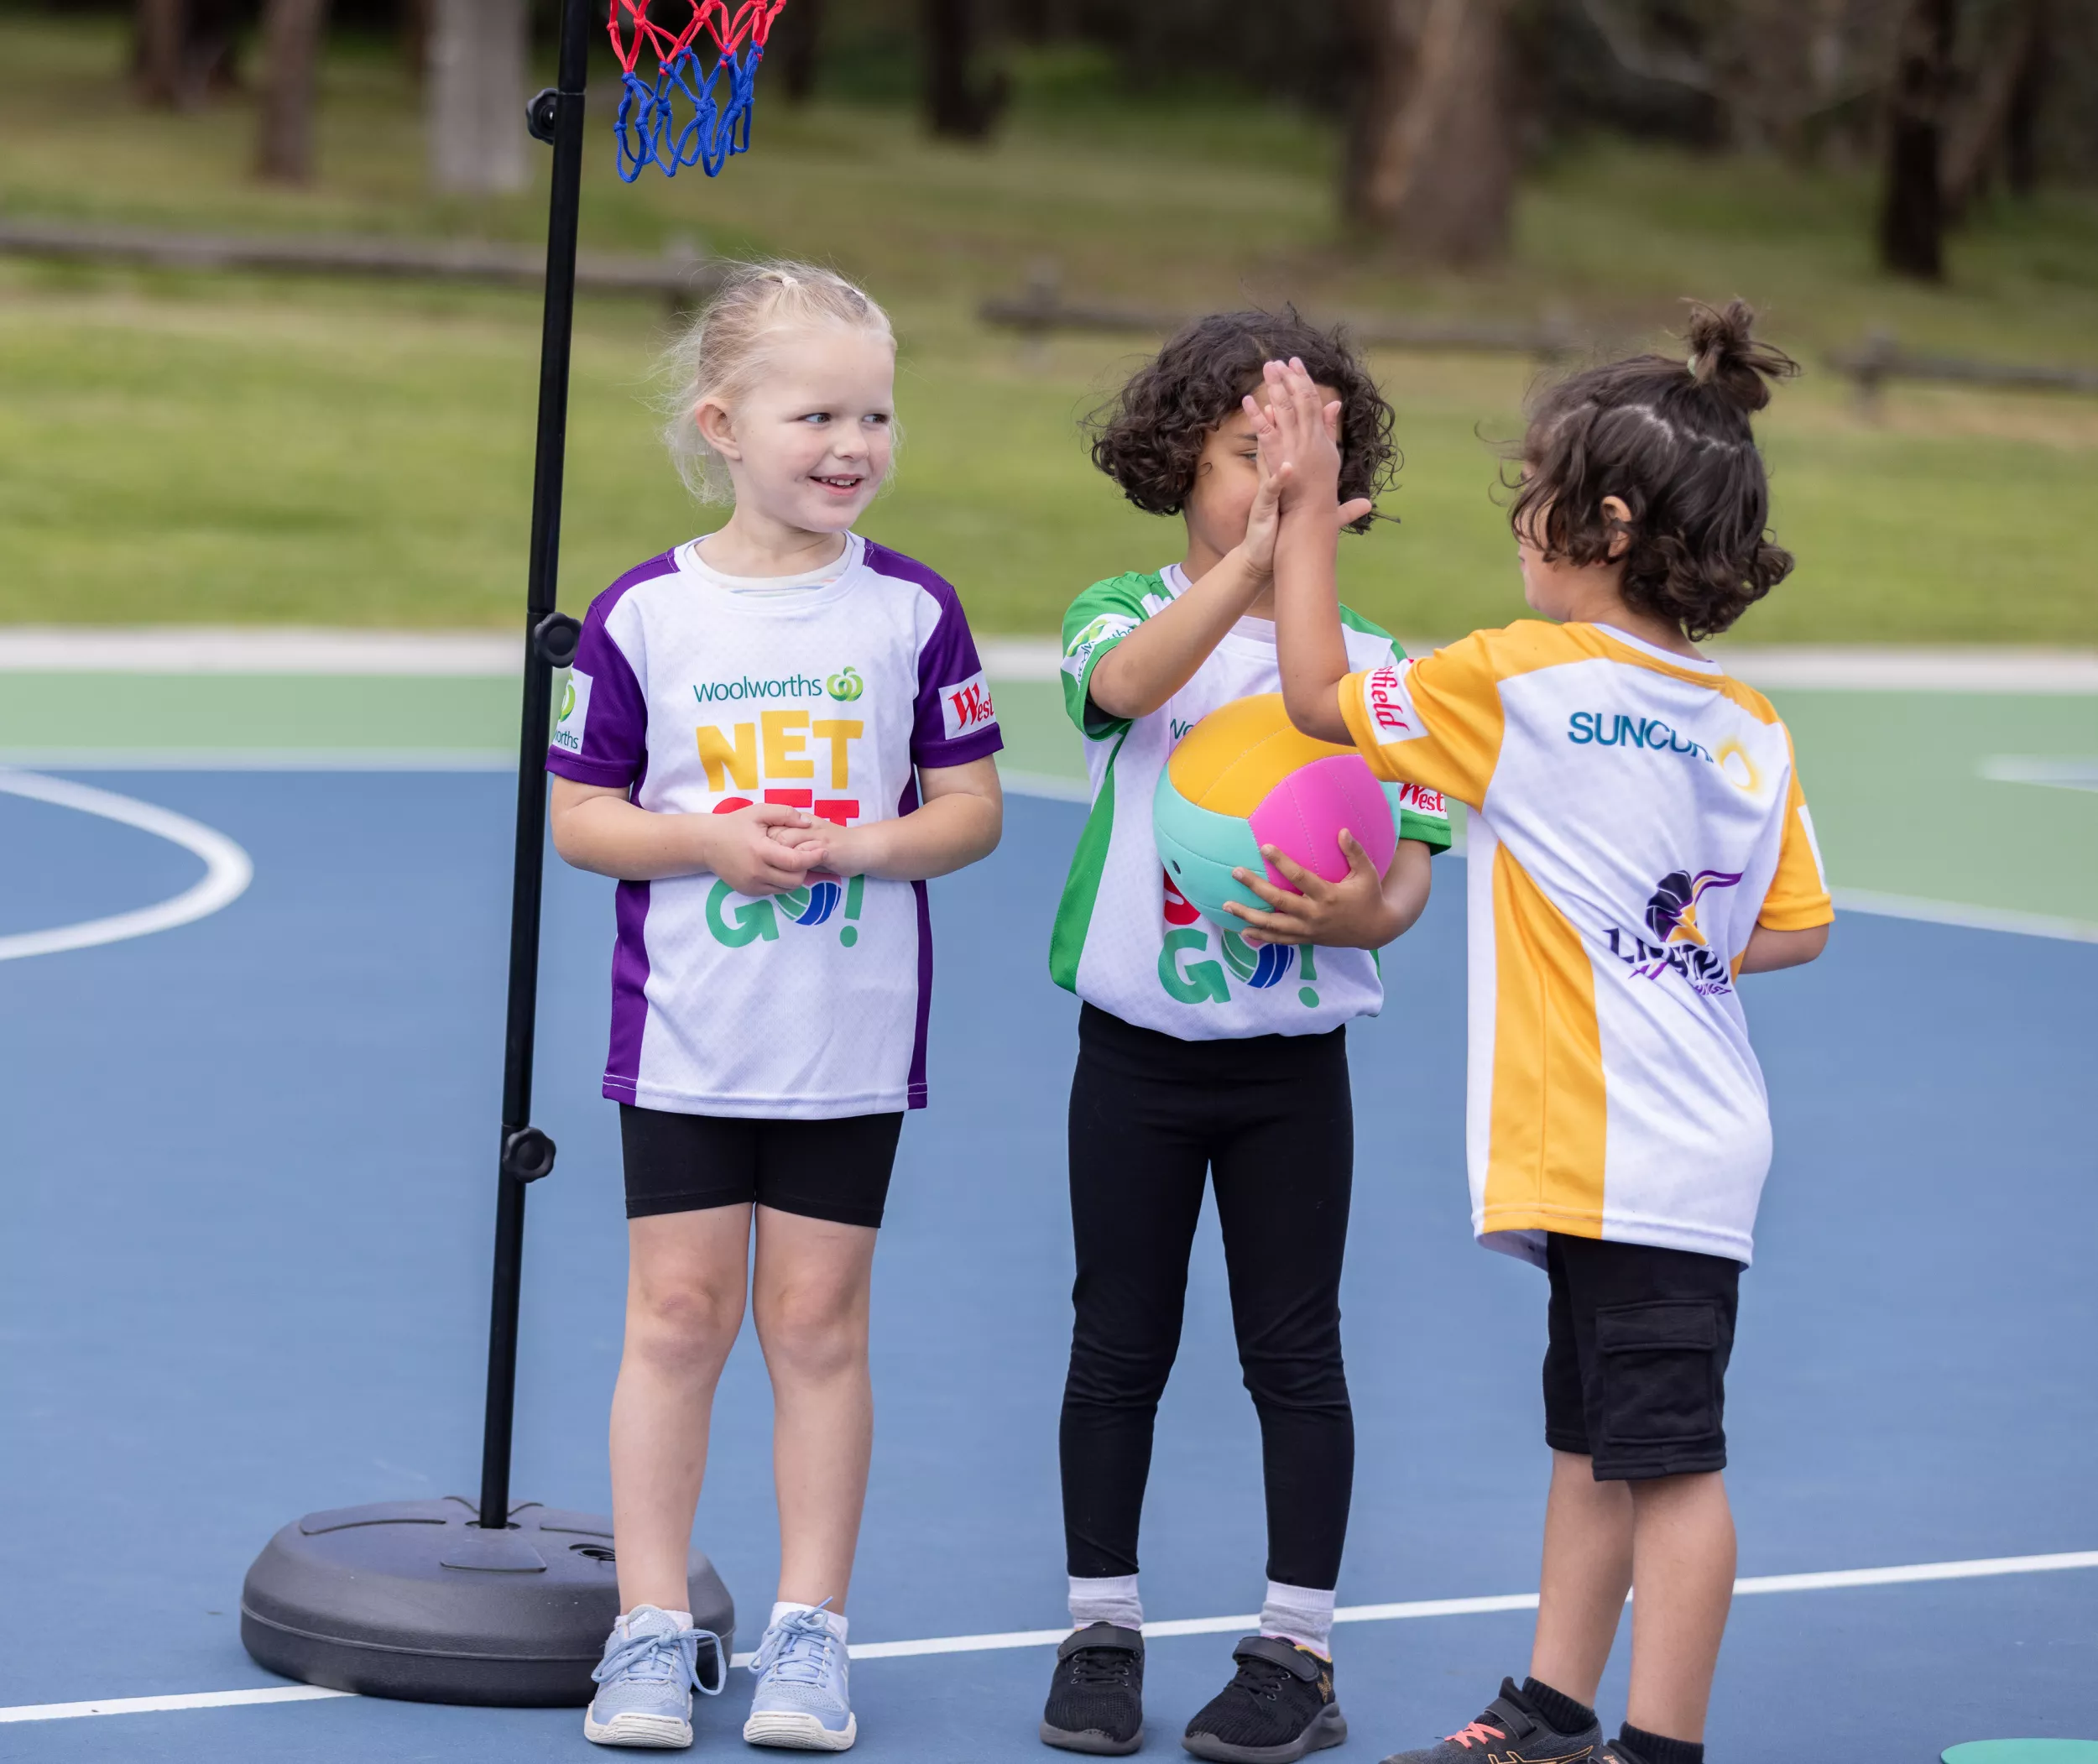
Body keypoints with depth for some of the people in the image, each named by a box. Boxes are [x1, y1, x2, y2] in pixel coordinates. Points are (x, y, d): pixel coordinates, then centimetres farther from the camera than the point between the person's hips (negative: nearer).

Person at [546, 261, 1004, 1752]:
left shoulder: (912, 610, -2)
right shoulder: (644, 613, -4)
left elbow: (971, 806, 1)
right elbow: (582, 814, 0)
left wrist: (856, 845, -16)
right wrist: (711, 842, -17)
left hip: (853, 1040, 0)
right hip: (686, 1032, 0)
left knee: (818, 1319, 5)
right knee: (679, 1312, 2)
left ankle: (810, 1632, 14)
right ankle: (654, 1628, 11)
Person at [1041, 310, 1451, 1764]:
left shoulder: (1366, 663, 1)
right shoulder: (1128, 612, -2)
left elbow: (1410, 865, -1)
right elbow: (1127, 682, -28)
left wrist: (1363, 913, -24)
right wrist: (1251, 560, -38)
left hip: (1292, 1058, 0)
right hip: (1137, 1047, 0)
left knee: (1294, 1353, 4)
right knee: (1119, 1345, 7)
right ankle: (1104, 1631, 19)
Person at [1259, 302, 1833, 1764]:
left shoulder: (1524, 682, -14)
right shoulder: (1753, 728, 6)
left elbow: (1321, 695, -4)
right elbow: (1797, 925, 12)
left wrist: (1311, 507, 2)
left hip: (1637, 1158, -9)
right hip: (1641, 1146, 9)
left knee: (1665, 1455, -5)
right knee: (1591, 1442, 17)